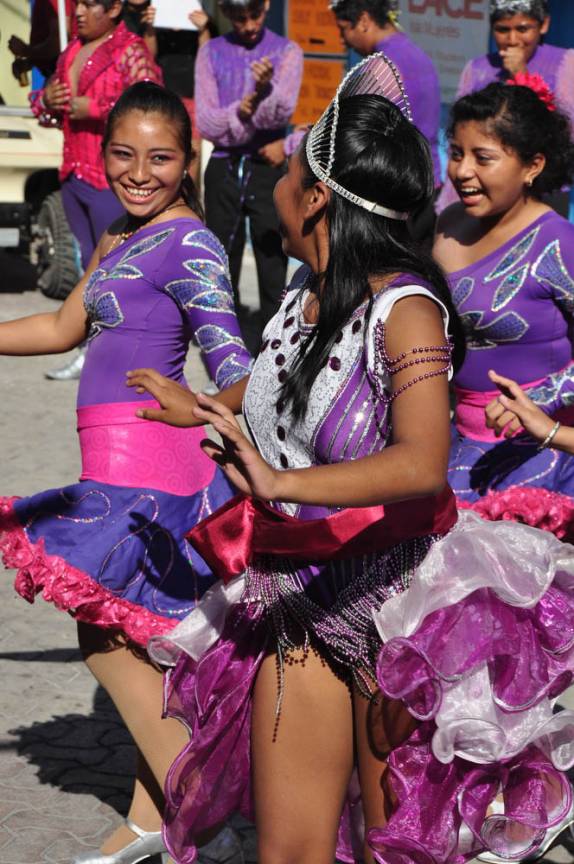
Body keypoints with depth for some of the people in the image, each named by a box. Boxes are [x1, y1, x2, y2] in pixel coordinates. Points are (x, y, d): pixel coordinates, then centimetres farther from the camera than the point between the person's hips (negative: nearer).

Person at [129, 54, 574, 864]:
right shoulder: (303, 296, 4)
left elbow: (421, 465, -34)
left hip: (393, 606, -6)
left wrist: (280, 485, -36)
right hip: (300, 601, 6)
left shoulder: (404, 306, -18)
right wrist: (203, 407, 44)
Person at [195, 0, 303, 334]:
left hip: (269, 170, -2)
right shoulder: (211, 52, 5)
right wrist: (239, 112, -20)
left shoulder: (287, 52, 0)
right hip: (223, 169, 2)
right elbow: (206, 122, -2)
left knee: (273, 269, -2)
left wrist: (266, 87, -34)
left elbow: (281, 115, -14)